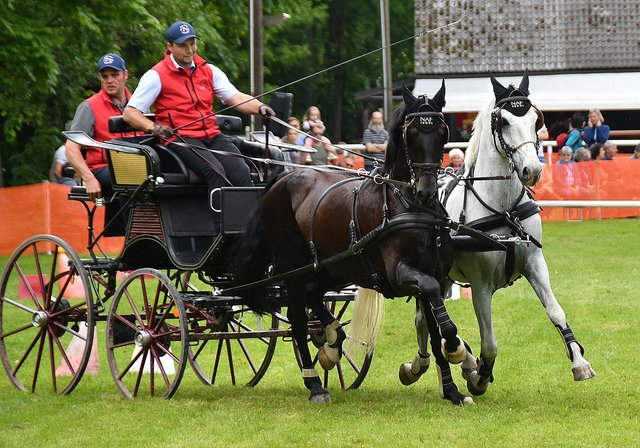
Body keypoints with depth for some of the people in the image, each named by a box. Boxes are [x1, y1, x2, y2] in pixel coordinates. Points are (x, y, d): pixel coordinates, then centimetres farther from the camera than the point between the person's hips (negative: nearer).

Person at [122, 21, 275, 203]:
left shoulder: (209, 71, 17)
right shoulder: (157, 75, 2)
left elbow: (236, 98, 8)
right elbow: (130, 112, -1)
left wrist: (259, 107, -13)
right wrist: (152, 127, -20)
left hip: (212, 135, 5)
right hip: (179, 138, -5)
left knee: (241, 171, -22)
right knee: (216, 171, -31)